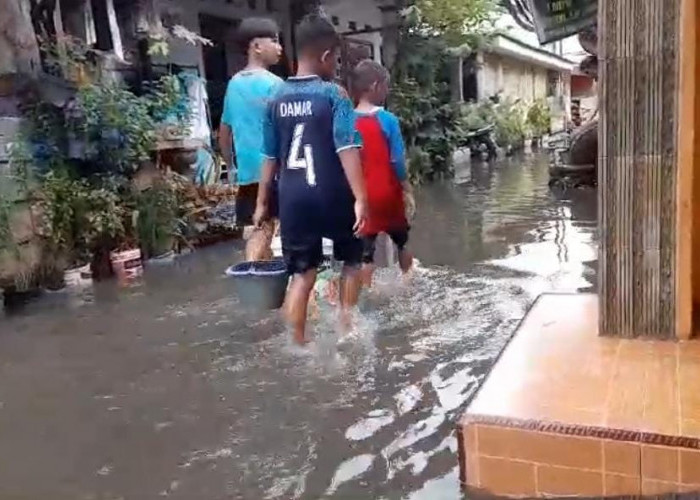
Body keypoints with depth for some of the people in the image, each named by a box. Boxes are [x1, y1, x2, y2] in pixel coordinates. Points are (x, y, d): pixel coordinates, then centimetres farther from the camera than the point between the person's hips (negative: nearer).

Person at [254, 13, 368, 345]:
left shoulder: (278, 99, 6)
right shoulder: (334, 94, -8)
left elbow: (271, 157, 10)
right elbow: (347, 149, -16)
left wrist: (262, 202, 17)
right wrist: (360, 198, -19)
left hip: (293, 199, 4)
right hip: (331, 195, -4)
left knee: (302, 274, 10)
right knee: (351, 259, 21)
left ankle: (298, 344, 11)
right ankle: (346, 323, 25)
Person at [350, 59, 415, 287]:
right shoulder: (388, 120, -12)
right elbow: (397, 160, -13)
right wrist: (407, 189, -2)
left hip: (361, 196, 2)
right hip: (388, 193, -2)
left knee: (365, 253, 6)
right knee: (402, 241, 22)